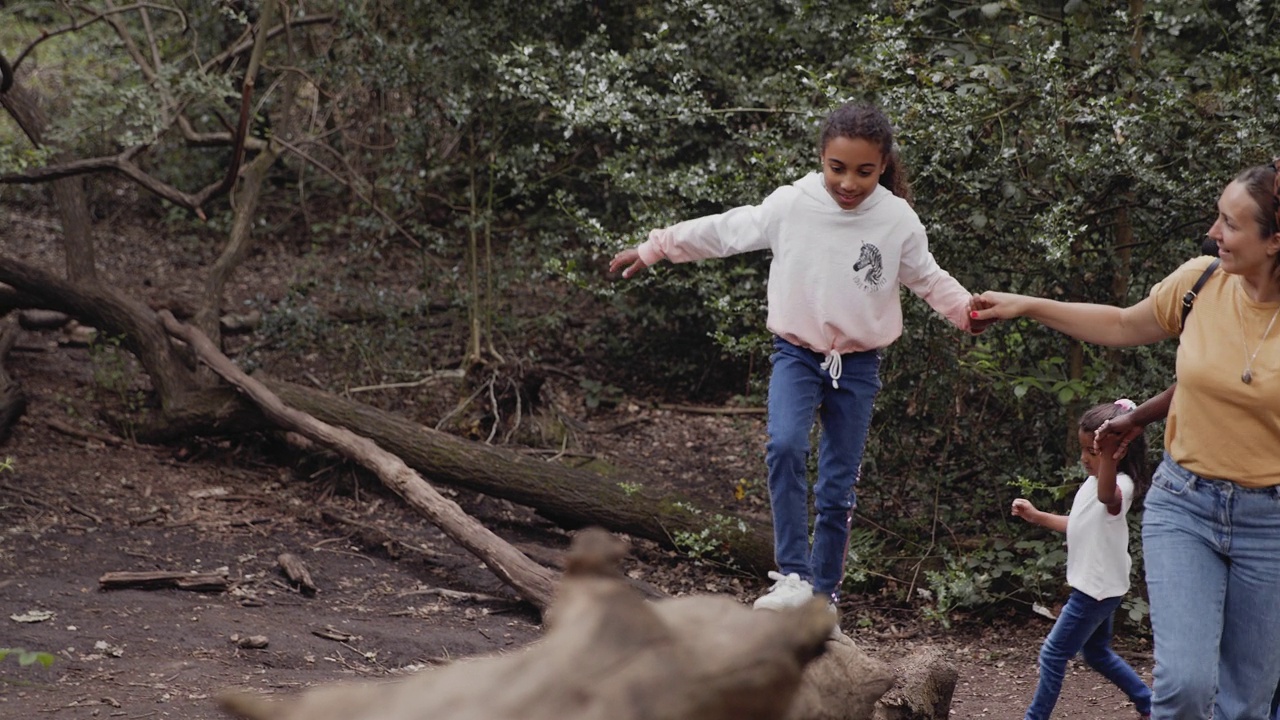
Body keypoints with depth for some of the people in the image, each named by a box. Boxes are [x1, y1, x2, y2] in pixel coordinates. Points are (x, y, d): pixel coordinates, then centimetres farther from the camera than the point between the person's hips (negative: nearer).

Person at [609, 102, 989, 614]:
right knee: (785, 446, -29)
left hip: (858, 364, 1)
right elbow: (723, 231, 0)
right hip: (797, 353, -1)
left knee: (838, 490, 5)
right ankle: (794, 576, -26)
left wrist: (965, 309, -13)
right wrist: (652, 249, 5)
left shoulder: (898, 221, -10)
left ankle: (823, 598, 18)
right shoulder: (790, 205, -12)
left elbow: (927, 278, 5)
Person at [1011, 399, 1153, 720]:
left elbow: (1107, 495, -51)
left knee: (1054, 654, -4)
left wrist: (1108, 453, -68)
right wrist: (1037, 516, 18)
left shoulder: (1120, 484, -23)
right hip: (1094, 584, 10)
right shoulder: (1093, 481, 9)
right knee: (1096, 652, 22)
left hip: (1100, 587, -10)